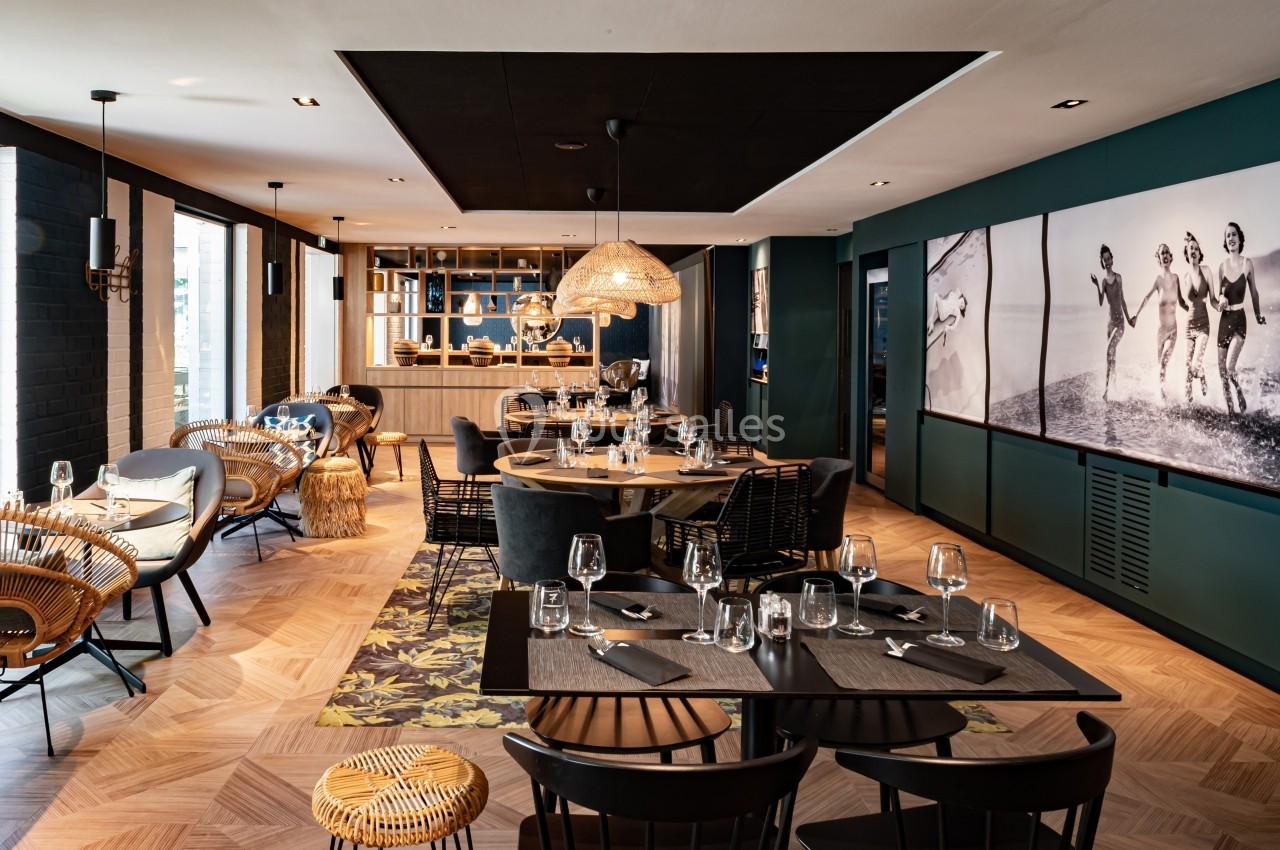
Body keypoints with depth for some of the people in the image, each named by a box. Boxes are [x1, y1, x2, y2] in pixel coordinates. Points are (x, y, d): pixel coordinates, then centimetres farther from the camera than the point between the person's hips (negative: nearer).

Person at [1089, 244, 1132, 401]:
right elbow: (1100, 303, -9)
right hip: (1109, 321, 3)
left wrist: (1129, 319, 16)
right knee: (1111, 354, 8)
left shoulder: (1119, 278, 2)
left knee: (1109, 350, -18)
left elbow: (1123, 300, 10)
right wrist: (1097, 286, -22)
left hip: (1120, 321, -3)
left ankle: (1107, 385, -19)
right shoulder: (1103, 281, 4)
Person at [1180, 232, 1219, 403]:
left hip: (1203, 324, -4)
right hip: (1189, 324, 4)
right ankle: (1188, 400, 15)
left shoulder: (1206, 270, -6)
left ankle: (1204, 384, 13)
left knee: (1196, 364, -18)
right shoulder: (1186, 277, 7)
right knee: (1188, 365, 5)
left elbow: (1212, 299, -10)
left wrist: (1220, 306, -26)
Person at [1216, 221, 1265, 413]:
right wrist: (1221, 299, -10)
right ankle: (1229, 409, 17)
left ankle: (1241, 399, 7)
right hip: (1224, 320, 4)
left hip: (1239, 320, -4)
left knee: (1230, 367, -18)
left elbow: (1254, 292, 8)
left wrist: (1258, 315, 19)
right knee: (1222, 370, 4)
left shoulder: (1247, 263, -5)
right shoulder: (1222, 266, 3)